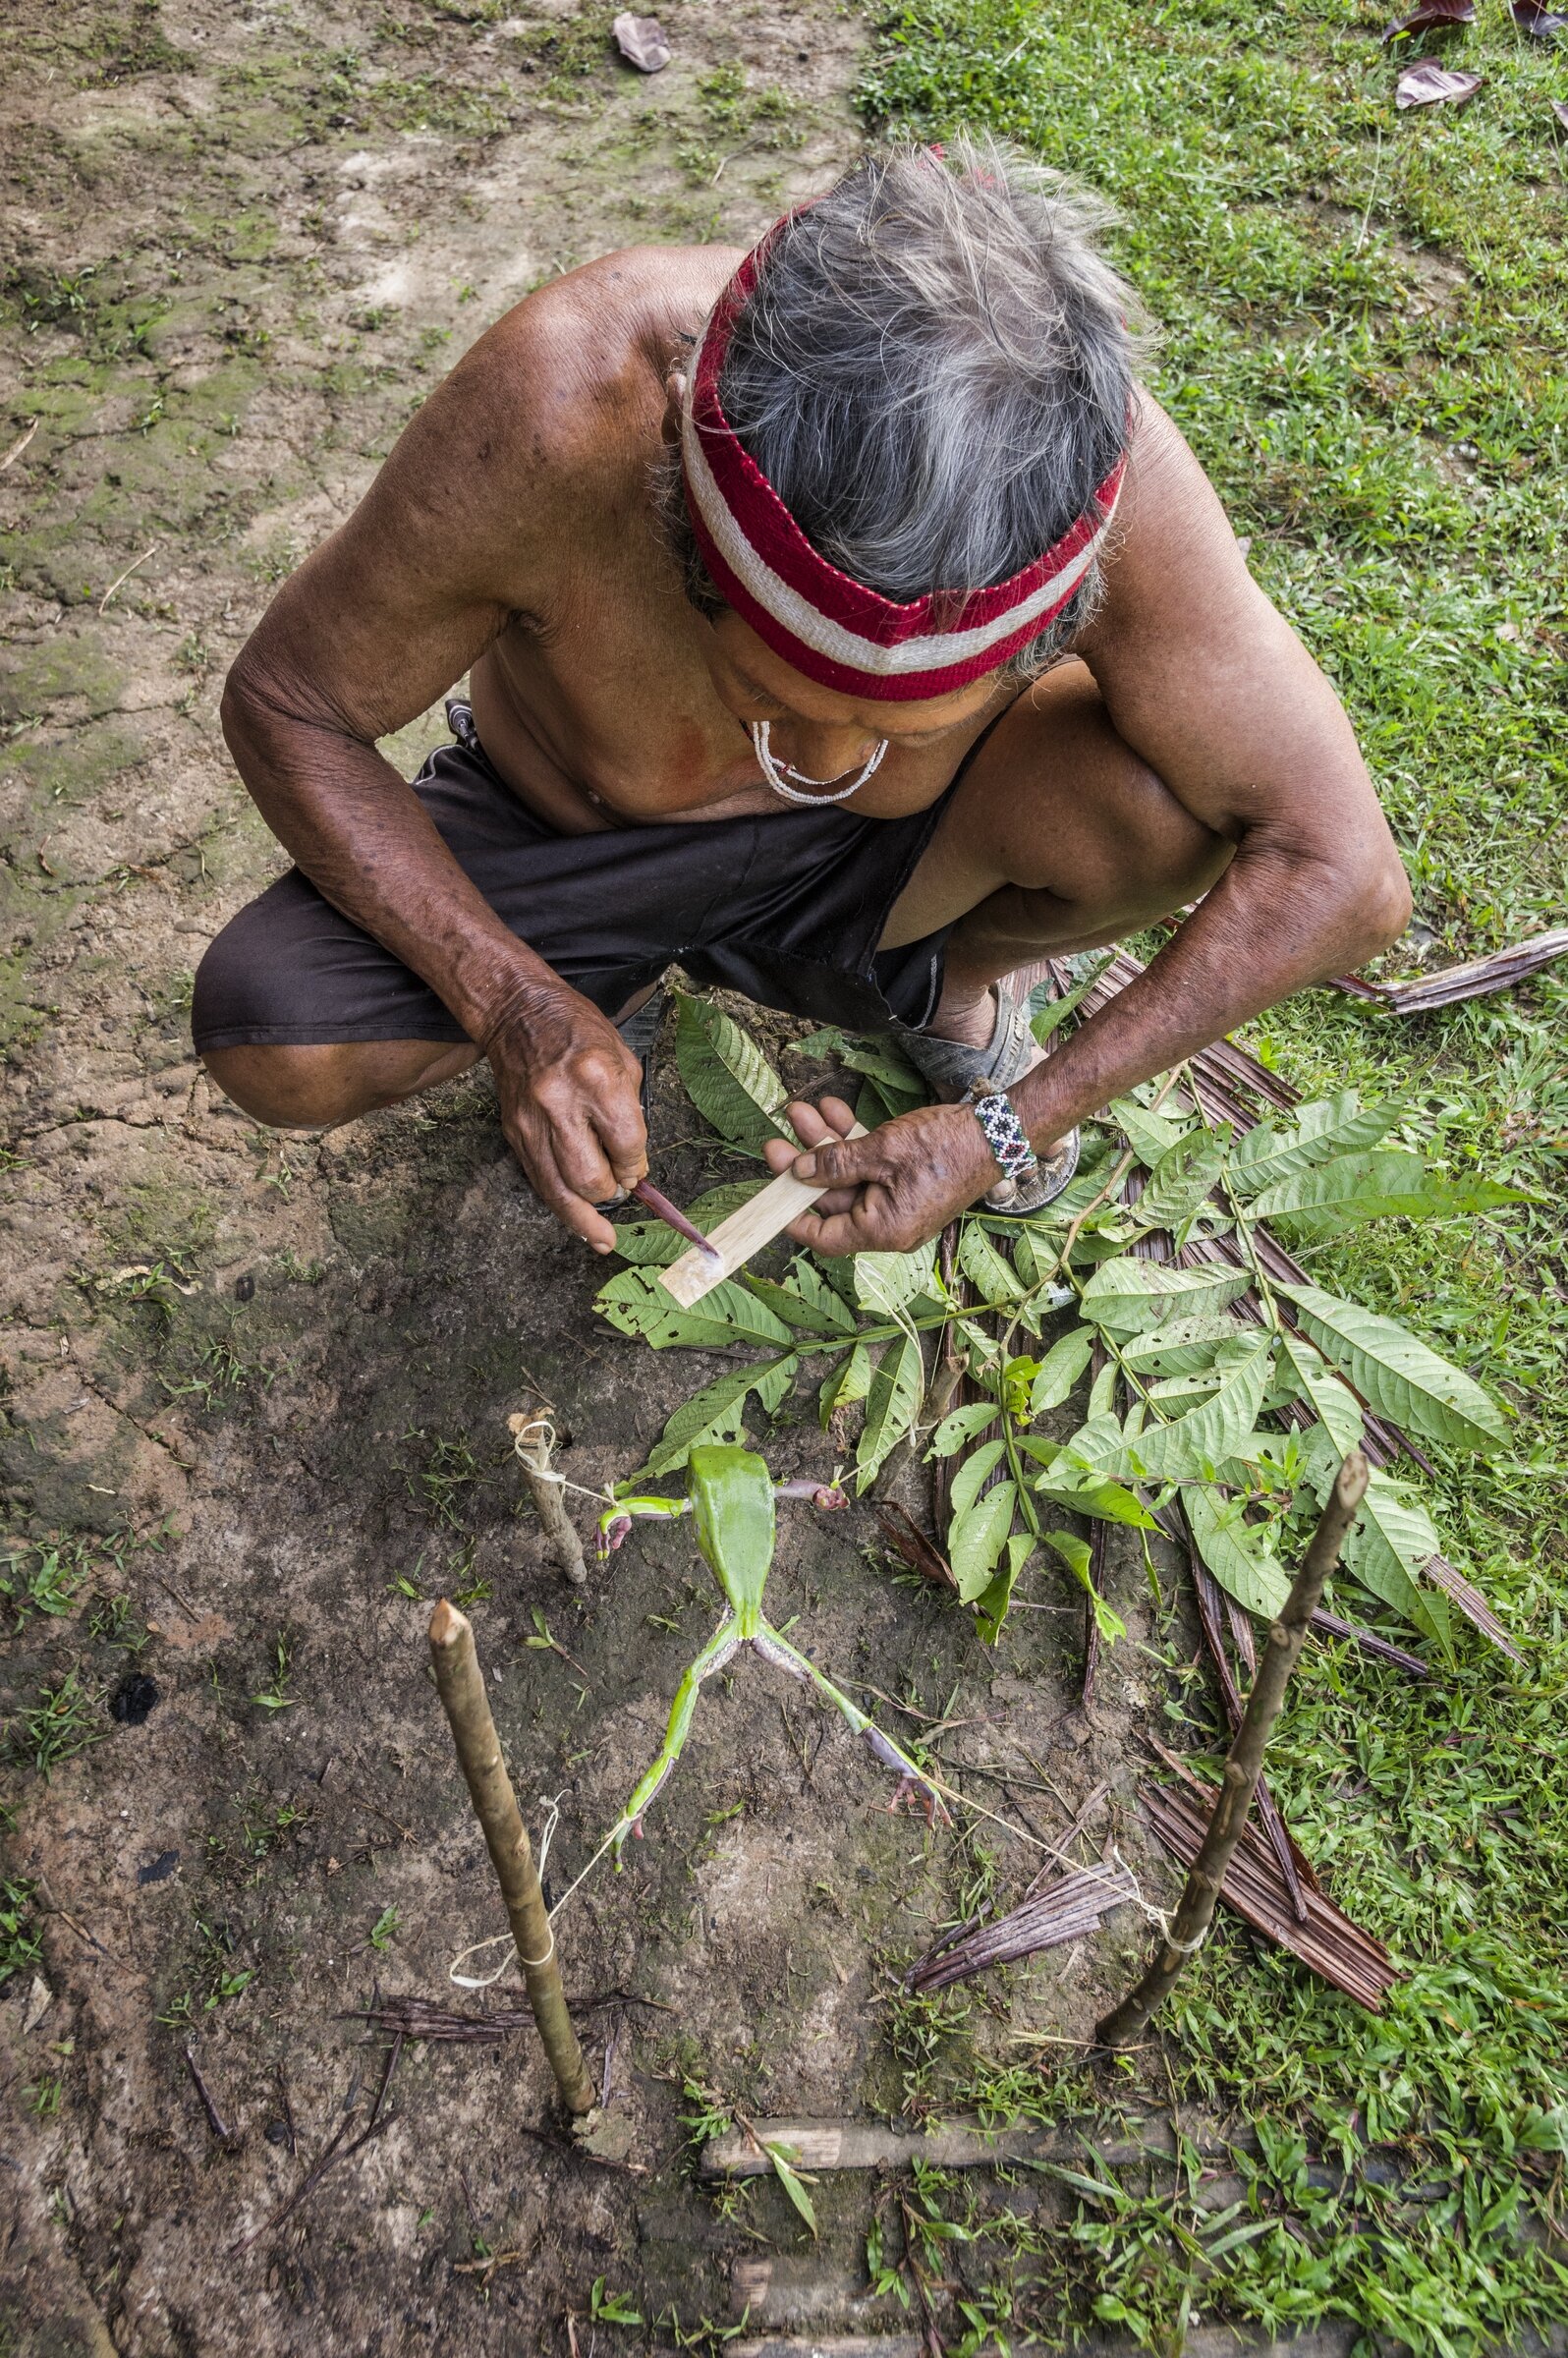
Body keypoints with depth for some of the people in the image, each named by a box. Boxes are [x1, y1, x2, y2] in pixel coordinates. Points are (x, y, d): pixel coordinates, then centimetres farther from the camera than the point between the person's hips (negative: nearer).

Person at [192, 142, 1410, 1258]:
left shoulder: (1094, 464, -33)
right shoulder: (559, 406, -36)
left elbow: (1344, 873, -25)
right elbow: (285, 704, -20)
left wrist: (1007, 1128, -27)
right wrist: (518, 1006, -31)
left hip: (894, 859, 0)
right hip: (574, 835, 0)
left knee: (1173, 792, -30)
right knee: (272, 1043, -25)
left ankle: (962, 973, 6)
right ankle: (601, 981, 9)